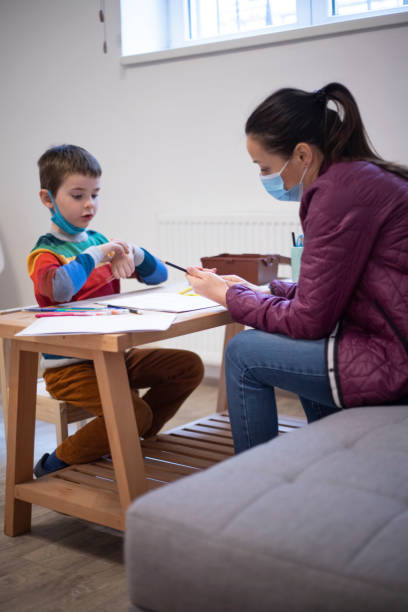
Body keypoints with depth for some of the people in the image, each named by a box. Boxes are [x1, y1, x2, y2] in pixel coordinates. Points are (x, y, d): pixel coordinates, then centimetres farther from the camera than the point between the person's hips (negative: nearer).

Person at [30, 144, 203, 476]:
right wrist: (96, 254, -22)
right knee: (135, 412, -26)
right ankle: (56, 464, -3)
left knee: (190, 367, -2)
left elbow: (159, 276, 11)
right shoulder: (44, 253, -9)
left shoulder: (99, 241, 11)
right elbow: (59, 289, -35)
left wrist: (132, 254, -10)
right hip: (68, 365, -7)